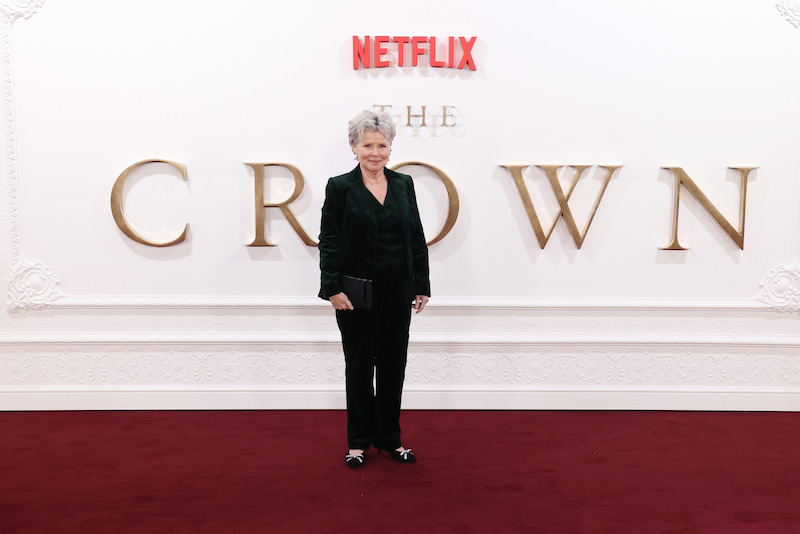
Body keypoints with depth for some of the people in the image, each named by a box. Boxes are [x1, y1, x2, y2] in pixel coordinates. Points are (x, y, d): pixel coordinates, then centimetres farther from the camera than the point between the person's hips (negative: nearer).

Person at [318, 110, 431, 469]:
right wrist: (333, 288, -12)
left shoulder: (403, 184, 7)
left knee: (393, 364, 10)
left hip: (397, 291, 3)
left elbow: (417, 238, 8)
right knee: (359, 365, 9)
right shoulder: (340, 187, -3)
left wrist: (422, 285, 5)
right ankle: (358, 441, 23)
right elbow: (328, 241, -5)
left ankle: (390, 438, 27)